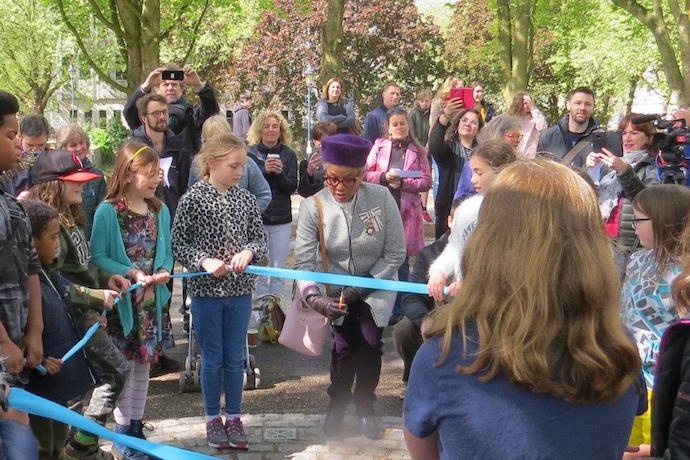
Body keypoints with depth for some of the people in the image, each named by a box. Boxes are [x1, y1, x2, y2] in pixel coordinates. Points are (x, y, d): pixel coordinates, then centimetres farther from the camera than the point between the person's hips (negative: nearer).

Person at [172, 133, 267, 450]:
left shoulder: (246, 199, 1)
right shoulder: (193, 199, -9)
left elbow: (260, 238, 6)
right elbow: (178, 242, -7)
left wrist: (248, 252, -14)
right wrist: (204, 261, -20)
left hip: (240, 290, 3)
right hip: (206, 290, -3)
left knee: (235, 358, 11)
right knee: (212, 358, 9)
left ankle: (234, 417, 24)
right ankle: (213, 418, 23)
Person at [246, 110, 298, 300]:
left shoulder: (288, 155, 4)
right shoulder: (251, 153, -1)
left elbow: (292, 186, -1)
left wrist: (280, 173, -18)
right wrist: (265, 170, -21)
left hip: (281, 220, 2)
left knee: (278, 270, 6)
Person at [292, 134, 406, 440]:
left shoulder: (382, 199, -18)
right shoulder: (313, 207, -17)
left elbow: (396, 254, -12)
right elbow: (304, 262, -16)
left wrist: (361, 287, -18)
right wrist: (313, 297, -33)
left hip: (376, 286, 0)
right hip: (337, 288, 0)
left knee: (370, 340, -11)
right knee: (343, 345, -10)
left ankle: (365, 407, 11)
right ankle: (338, 405, 16)